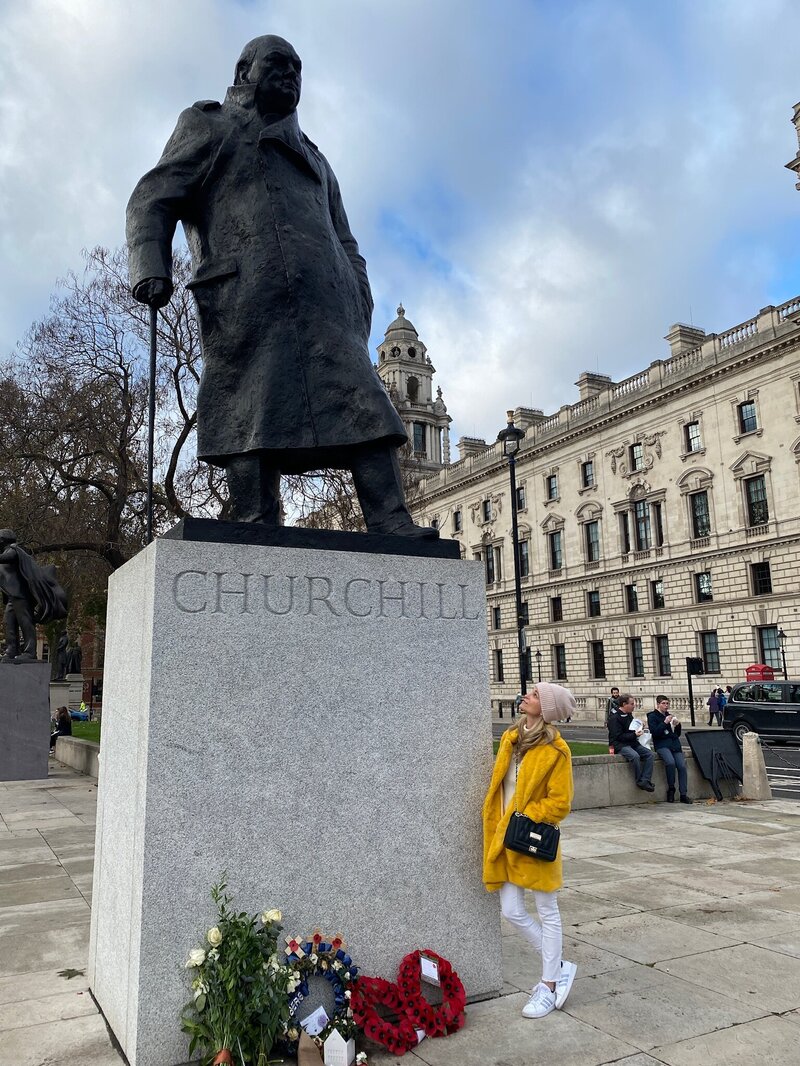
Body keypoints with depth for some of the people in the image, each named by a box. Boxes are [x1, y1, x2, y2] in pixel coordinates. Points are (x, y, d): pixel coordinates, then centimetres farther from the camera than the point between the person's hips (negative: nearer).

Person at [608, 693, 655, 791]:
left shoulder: (629, 715, 15)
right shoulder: (614, 718, -12)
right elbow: (618, 736, -16)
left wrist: (638, 730, 9)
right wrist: (634, 735, -20)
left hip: (632, 743, 8)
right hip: (619, 745, -8)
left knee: (649, 754, -14)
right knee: (635, 756, -35)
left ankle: (645, 780, -21)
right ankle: (639, 781, -19)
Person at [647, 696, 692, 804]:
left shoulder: (670, 716, 23)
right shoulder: (652, 716, 6)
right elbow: (654, 732, -9)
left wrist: (677, 725, 5)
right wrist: (665, 723, -14)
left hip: (675, 744, 5)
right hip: (662, 745, -5)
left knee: (682, 765, -17)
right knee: (670, 762, -31)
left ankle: (684, 794, -13)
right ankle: (671, 790, -14)